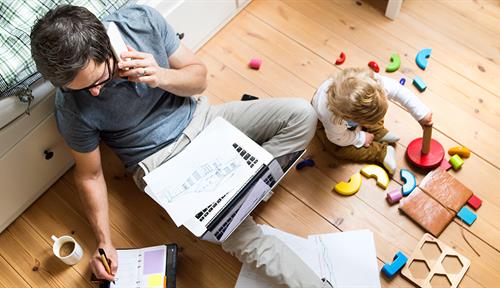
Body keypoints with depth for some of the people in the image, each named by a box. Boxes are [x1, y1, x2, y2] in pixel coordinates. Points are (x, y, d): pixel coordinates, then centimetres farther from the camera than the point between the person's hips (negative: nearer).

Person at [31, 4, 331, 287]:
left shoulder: (142, 19, -17)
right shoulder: (72, 106, -21)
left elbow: (199, 77, -6)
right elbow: (90, 174, -5)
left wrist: (160, 76, -26)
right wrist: (104, 241, -10)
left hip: (197, 117, 4)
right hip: (161, 159, -4)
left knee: (301, 114, -7)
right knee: (241, 237, -23)